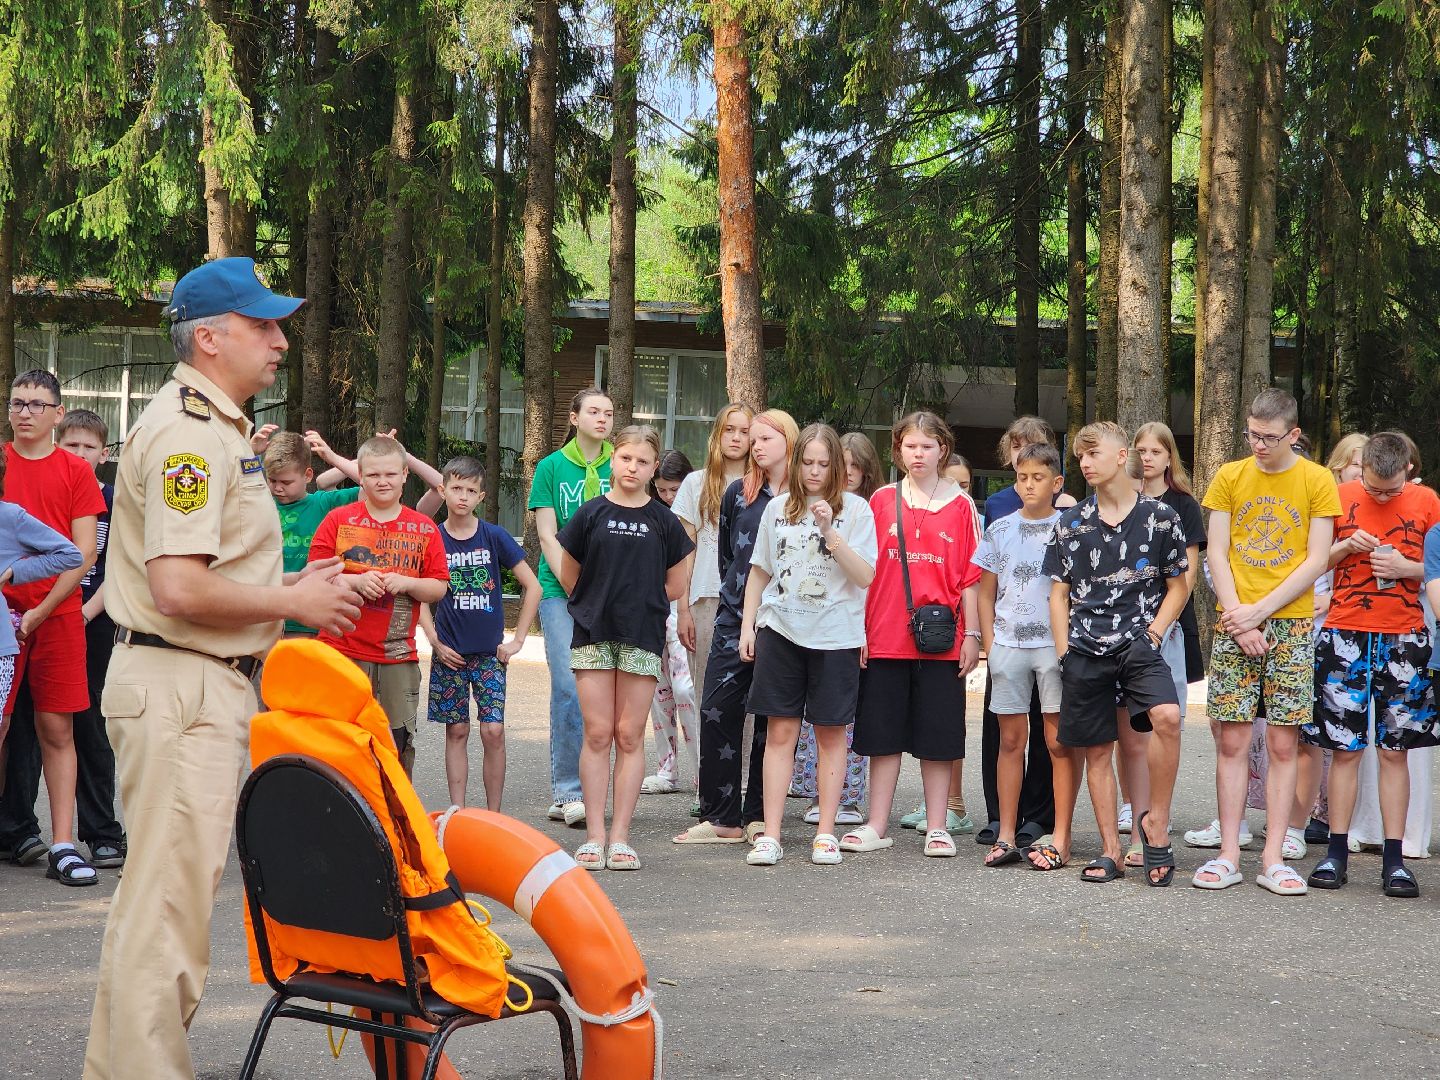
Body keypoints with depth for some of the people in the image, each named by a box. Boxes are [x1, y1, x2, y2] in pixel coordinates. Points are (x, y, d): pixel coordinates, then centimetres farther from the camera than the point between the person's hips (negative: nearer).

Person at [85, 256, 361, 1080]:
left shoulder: (216, 425, 18)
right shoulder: (189, 432, -17)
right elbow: (179, 587, -26)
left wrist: (287, 585, 12)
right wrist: (295, 602, -15)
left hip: (207, 684, 11)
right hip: (180, 686, -11)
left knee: (159, 894, 18)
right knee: (171, 897, -7)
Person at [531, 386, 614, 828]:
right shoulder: (552, 467, 5)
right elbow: (547, 537, 1)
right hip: (561, 591, -2)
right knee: (570, 688, -10)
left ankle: (573, 792, 9)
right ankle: (567, 794, -5)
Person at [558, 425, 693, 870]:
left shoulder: (662, 520, 4)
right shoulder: (591, 514, 3)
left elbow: (675, 585, 11)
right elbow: (568, 577, 10)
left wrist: (638, 603, 11)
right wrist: (599, 605, 12)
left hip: (642, 639, 0)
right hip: (593, 636, 0)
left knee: (630, 736, 2)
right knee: (597, 734, -1)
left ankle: (620, 837, 6)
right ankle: (594, 836, 2)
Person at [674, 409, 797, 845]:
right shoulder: (738, 494, 9)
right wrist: (736, 594, 14)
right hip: (736, 617, 3)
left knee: (773, 718, 2)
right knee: (717, 710, -4)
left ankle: (759, 816, 10)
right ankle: (722, 817, 1)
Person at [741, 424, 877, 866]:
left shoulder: (855, 509, 0)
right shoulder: (778, 508, 9)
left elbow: (865, 576, -9)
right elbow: (760, 571, 15)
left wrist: (830, 531, -17)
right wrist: (747, 625, 8)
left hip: (835, 634, -2)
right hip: (780, 630, 2)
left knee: (830, 733, 5)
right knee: (780, 732, 0)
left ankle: (826, 833, 12)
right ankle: (770, 835, 2)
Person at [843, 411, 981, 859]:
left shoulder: (960, 505, 3)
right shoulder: (881, 501, 6)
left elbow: (971, 575, 3)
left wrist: (972, 634, -1)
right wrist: (857, 629, 2)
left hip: (942, 641, -1)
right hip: (884, 638, 1)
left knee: (938, 737, 4)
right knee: (883, 734, 6)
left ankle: (936, 828, 11)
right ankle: (877, 826, 13)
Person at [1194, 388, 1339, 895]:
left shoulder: (1317, 481, 2)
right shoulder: (1229, 477, 7)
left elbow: (1317, 559, -2)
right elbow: (1217, 554, 5)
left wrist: (1260, 611, -9)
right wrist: (1238, 619, -7)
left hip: (1291, 625, -1)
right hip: (1235, 623, 1)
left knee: (1283, 744, -1)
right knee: (1232, 741, -1)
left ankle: (1273, 859, 3)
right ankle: (1228, 856, 2)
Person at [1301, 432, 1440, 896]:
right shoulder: (1339, 497, 2)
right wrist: (1345, 547, -9)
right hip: (1346, 636, 0)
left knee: (1394, 749, 2)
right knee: (1344, 747, 1)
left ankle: (1394, 859, 5)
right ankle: (1337, 853, 7)